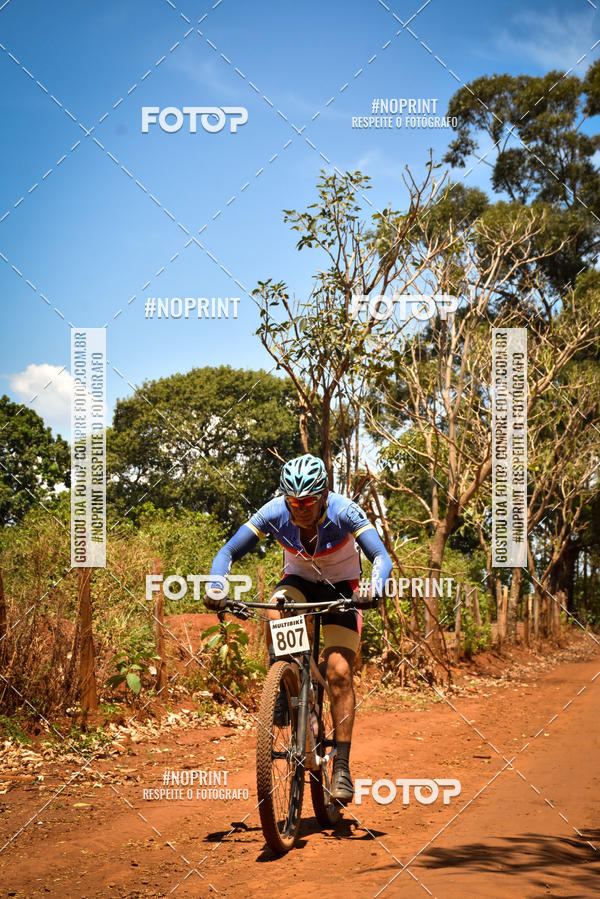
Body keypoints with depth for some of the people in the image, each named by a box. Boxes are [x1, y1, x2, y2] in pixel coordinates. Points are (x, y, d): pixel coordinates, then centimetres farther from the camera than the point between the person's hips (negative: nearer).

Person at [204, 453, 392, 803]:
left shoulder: (344, 511, -29)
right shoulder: (274, 512, -24)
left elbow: (382, 557, -35)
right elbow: (228, 553, -21)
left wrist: (374, 589, -56)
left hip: (341, 587, -2)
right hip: (299, 580, 2)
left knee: (339, 673, -17)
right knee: (275, 614, -35)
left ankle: (342, 767, -10)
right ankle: (283, 692, -13)